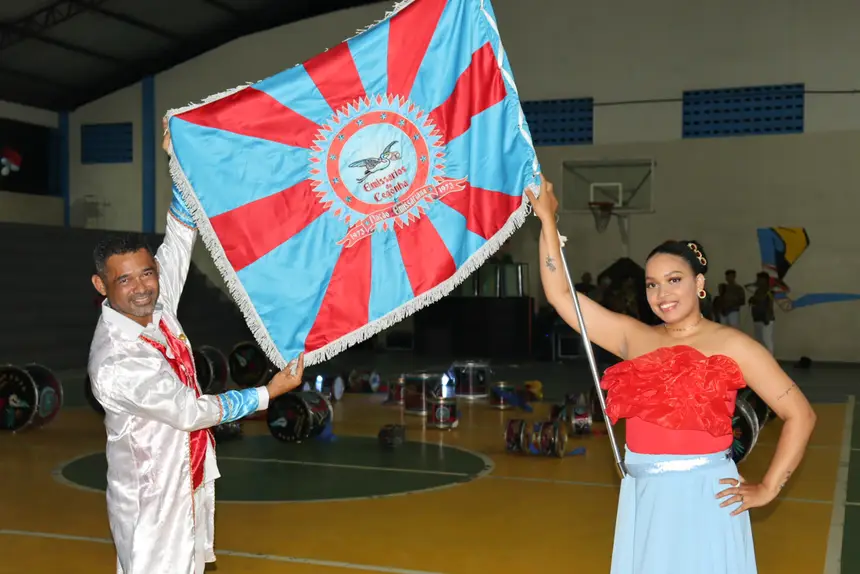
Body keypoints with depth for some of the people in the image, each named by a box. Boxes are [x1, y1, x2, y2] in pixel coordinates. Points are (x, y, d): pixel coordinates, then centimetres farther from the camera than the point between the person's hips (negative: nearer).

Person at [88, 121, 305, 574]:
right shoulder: (115, 364, -26)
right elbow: (191, 412, -20)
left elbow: (179, 237, -1)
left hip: (190, 485, 8)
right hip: (151, 502, -8)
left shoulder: (157, 307, -6)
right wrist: (270, 392, -14)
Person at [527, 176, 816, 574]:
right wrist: (547, 220, 5)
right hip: (642, 497, 4)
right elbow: (561, 295, 5)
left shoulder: (730, 345, -4)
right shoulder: (633, 337, 6)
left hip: (704, 495, -4)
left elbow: (800, 415, -4)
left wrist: (767, 488, -7)